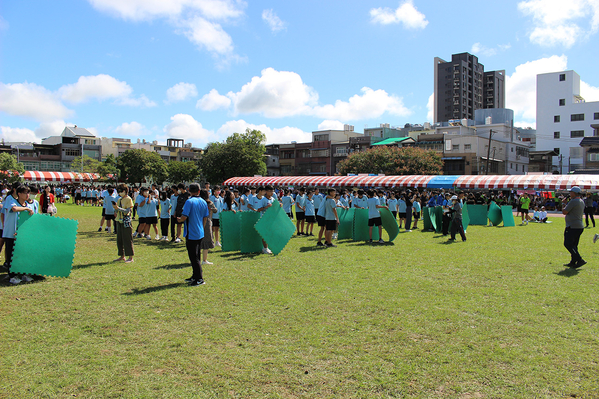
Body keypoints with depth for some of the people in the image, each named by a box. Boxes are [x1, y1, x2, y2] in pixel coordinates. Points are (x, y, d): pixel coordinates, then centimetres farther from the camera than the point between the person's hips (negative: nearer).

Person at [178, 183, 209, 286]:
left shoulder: (189, 201, -14)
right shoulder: (203, 202, 6)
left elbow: (184, 217, -20)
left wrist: (179, 219, 1)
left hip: (191, 234, -7)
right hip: (200, 234, 7)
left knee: (194, 257, -1)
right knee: (196, 256, 18)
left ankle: (199, 279, 1)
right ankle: (195, 276, 26)